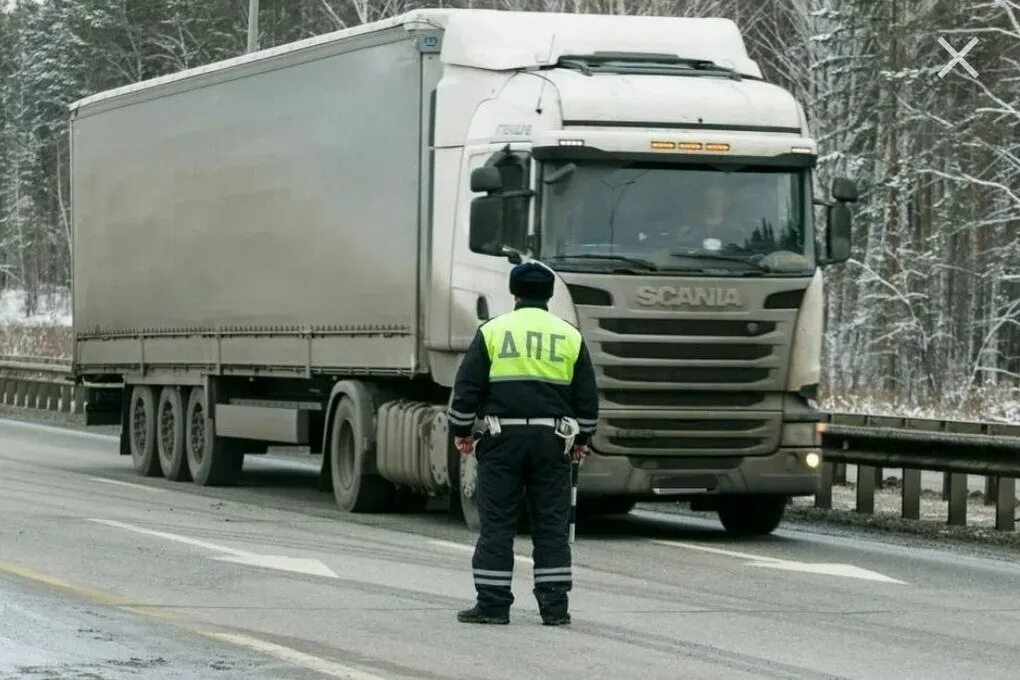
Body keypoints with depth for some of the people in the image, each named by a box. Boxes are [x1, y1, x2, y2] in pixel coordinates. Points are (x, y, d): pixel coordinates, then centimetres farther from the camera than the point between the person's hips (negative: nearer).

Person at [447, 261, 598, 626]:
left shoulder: (492, 332, 1)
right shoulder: (570, 336, 8)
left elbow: (467, 387, 0)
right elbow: (587, 396, 11)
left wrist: (461, 431, 11)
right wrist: (582, 438, 23)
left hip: (503, 436, -2)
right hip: (552, 440, 2)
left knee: (497, 523, 2)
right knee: (552, 524, 5)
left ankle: (493, 603, 0)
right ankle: (554, 606, 4)